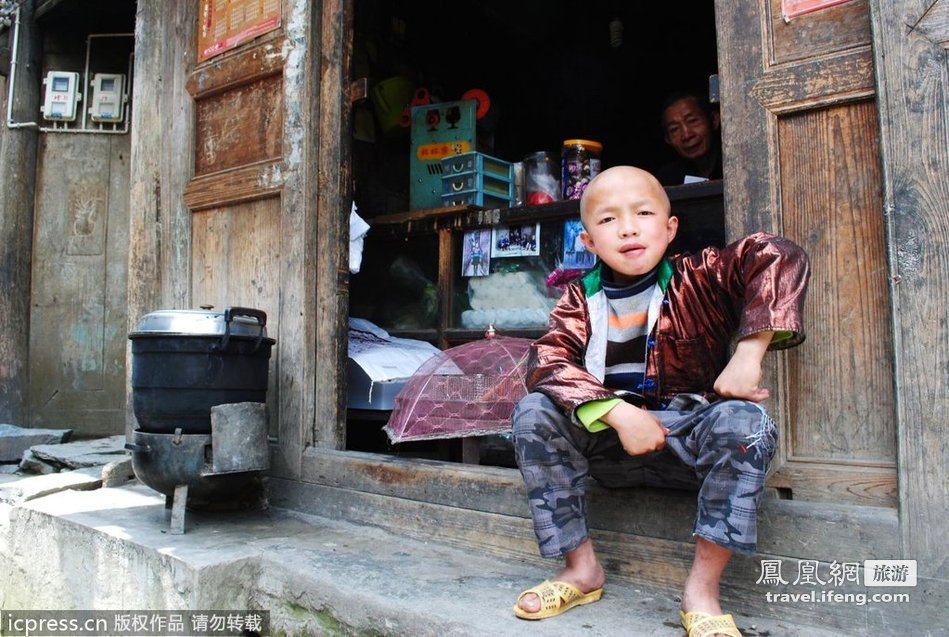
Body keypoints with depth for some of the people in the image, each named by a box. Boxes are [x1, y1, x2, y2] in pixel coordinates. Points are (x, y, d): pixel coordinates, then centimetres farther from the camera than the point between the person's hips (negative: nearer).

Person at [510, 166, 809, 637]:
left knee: (743, 421, -31)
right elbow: (547, 361, -18)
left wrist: (748, 354, -29)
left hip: (690, 437, -1)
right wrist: (618, 412, -31)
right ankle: (581, 567, -7)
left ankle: (702, 588, -19)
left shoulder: (697, 279, -6)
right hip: (609, 439, 2)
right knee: (534, 413, -21)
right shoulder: (581, 299, -2)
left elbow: (779, 257, -19)